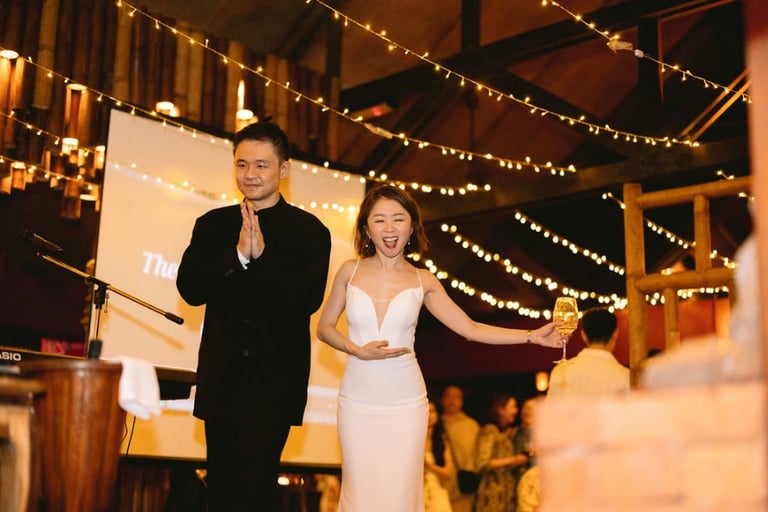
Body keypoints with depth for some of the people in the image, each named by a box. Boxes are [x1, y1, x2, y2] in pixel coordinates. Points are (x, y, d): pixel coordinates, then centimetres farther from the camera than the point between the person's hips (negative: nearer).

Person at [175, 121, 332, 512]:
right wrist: (238, 255, -18)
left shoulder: (309, 230, -1)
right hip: (222, 380, 4)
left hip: (275, 381, -3)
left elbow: (309, 299, -13)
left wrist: (262, 254, -22)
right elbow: (189, 289, -5)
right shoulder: (212, 225, 8)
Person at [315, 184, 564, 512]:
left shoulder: (423, 281, 1)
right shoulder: (350, 271, 1)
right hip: (357, 401, 0)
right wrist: (358, 350, -12)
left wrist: (533, 336, -4)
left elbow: (470, 329, 1)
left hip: (406, 403, 0)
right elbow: (324, 328, 5)